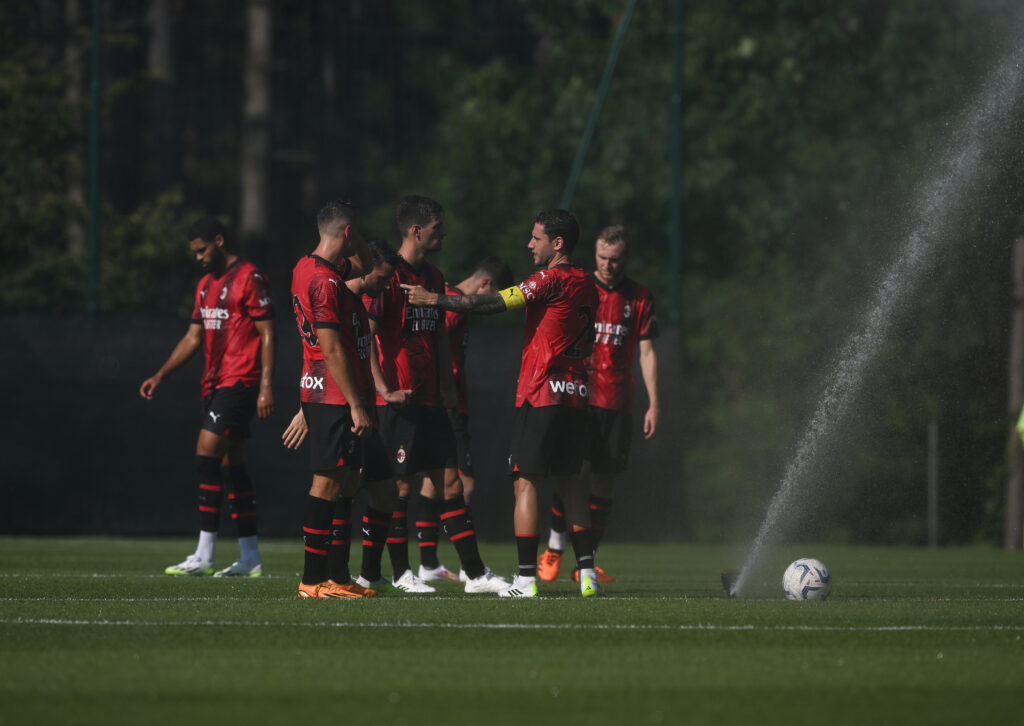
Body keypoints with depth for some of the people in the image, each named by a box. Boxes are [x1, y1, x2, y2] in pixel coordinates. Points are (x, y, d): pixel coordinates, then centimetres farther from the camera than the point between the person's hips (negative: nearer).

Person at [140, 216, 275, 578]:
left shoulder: (249, 278, -9)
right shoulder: (206, 284, 18)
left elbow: (267, 334, -12)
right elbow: (193, 338, 22)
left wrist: (266, 386, -17)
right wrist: (160, 375, 15)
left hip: (240, 382, -9)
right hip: (214, 384, 9)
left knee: (207, 454, -15)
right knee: (232, 465, 8)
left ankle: (204, 554, -15)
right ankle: (250, 558, 10)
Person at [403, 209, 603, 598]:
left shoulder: (550, 279, -11)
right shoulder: (586, 285, 14)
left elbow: (494, 303, -16)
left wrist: (434, 299, -11)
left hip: (540, 395, -8)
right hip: (575, 394, 8)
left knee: (526, 482, -4)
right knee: (570, 482, 13)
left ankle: (527, 577, -8)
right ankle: (586, 570, 8)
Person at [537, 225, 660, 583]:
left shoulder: (639, 298, 8)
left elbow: (646, 352, 8)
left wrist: (653, 404, 1)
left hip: (617, 403, 2)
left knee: (604, 480, 0)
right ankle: (554, 550, 1)